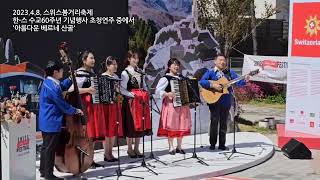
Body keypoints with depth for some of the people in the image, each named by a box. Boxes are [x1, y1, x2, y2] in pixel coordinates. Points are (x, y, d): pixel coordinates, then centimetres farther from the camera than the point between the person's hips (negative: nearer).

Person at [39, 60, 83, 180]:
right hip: (52, 122, -11)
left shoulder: (48, 82, 8)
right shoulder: (52, 87, -23)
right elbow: (62, 104, -17)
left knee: (46, 146, 18)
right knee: (50, 148, -3)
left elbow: (63, 87, 26)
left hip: (46, 121, 11)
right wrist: (75, 111, -5)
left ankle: (43, 170, 27)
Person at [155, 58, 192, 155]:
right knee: (171, 126, -5)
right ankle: (171, 147, 3)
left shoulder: (181, 78, 15)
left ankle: (179, 147, 14)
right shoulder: (165, 78, -4)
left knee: (182, 126, 6)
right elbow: (158, 90, -12)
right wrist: (167, 94, -26)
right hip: (171, 104, -6)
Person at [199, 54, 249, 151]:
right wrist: (213, 85, -21)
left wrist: (244, 80, -16)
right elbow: (201, 82, -11)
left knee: (223, 123, 7)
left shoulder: (230, 72, 11)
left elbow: (238, 82, 4)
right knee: (214, 122, -2)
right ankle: (212, 144, 8)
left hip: (226, 102, 3)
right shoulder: (210, 72, 1)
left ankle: (222, 144, 13)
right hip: (214, 101, -3)